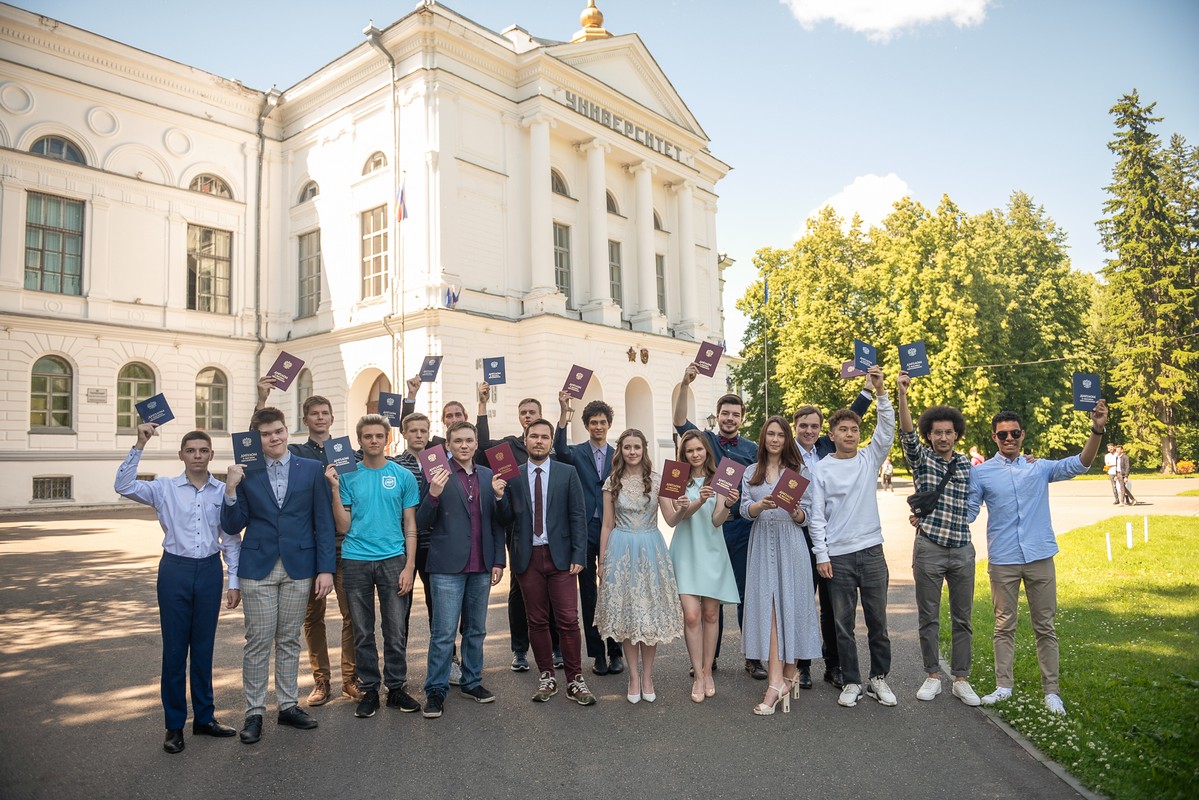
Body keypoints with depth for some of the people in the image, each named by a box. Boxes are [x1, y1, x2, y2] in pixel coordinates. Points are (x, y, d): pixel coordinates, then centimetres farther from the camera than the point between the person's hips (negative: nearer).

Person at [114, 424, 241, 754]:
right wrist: (139, 446, -20)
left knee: (203, 648, 11)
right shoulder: (165, 488, 0)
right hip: (175, 569, -1)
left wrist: (234, 581, 2)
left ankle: (204, 717, 25)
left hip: (209, 570, 1)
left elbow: (232, 539, 5)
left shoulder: (224, 491, 1)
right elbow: (123, 486, -15)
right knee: (174, 648, 5)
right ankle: (174, 724, 18)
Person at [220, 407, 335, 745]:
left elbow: (324, 522, 0)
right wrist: (231, 490, -14)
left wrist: (326, 568, -5)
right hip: (258, 567, 0)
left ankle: (288, 705, 26)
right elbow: (232, 527, 1)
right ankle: (254, 712, 19)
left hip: (299, 566, 1)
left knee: (289, 640, 12)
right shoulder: (245, 473, 1)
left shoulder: (312, 469, 1)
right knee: (258, 641, 5)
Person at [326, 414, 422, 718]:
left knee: (396, 631, 4)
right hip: (355, 561, 1)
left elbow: (410, 525, 5)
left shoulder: (403, 476, 3)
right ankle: (369, 690, 22)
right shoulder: (347, 476, 4)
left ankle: (396, 688, 19)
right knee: (362, 632, 10)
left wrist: (409, 566, -4)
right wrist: (334, 489, -8)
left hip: (393, 560, 0)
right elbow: (343, 527, 1)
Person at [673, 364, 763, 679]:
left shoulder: (752, 449, 6)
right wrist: (685, 384, -23)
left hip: (742, 527, 0)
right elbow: (679, 420, -12)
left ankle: (753, 657, 16)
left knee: (746, 593, 4)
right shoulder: (704, 440, 4)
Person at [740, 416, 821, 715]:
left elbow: (805, 516, 5)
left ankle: (787, 674, 3)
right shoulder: (751, 472, 14)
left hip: (790, 544, -1)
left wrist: (795, 511, -18)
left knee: (789, 604, -5)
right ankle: (778, 680, -2)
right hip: (761, 544, 2)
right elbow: (745, 509, 3)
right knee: (767, 606, -5)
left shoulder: (799, 471, 8)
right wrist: (761, 505, -19)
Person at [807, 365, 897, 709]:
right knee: (844, 625, 6)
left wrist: (880, 391, -19)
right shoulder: (821, 470, -1)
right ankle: (851, 682, 18)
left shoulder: (869, 459, 6)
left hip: (871, 551, 2)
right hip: (838, 556, -2)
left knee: (877, 621, 9)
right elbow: (816, 515, -2)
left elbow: (886, 430, -9)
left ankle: (879, 678, 24)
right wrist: (821, 555, -7)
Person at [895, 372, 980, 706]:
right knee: (928, 618, 6)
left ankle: (961, 679, 20)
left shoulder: (967, 465, 9)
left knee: (963, 619, 9)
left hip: (962, 550, 3)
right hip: (928, 549, -3)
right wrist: (901, 395, -33)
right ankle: (933, 676, 19)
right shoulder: (921, 458, -1)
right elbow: (906, 432, -19)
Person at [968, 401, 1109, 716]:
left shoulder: (1040, 467, 5)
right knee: (1004, 625, 8)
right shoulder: (981, 472, 2)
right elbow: (968, 512, 4)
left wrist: (1097, 431, -20)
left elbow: (1078, 464, -7)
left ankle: (1051, 690, 18)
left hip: (1040, 557, 1)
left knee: (1045, 626, 9)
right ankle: (1004, 685, 17)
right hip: (1002, 561, -1)